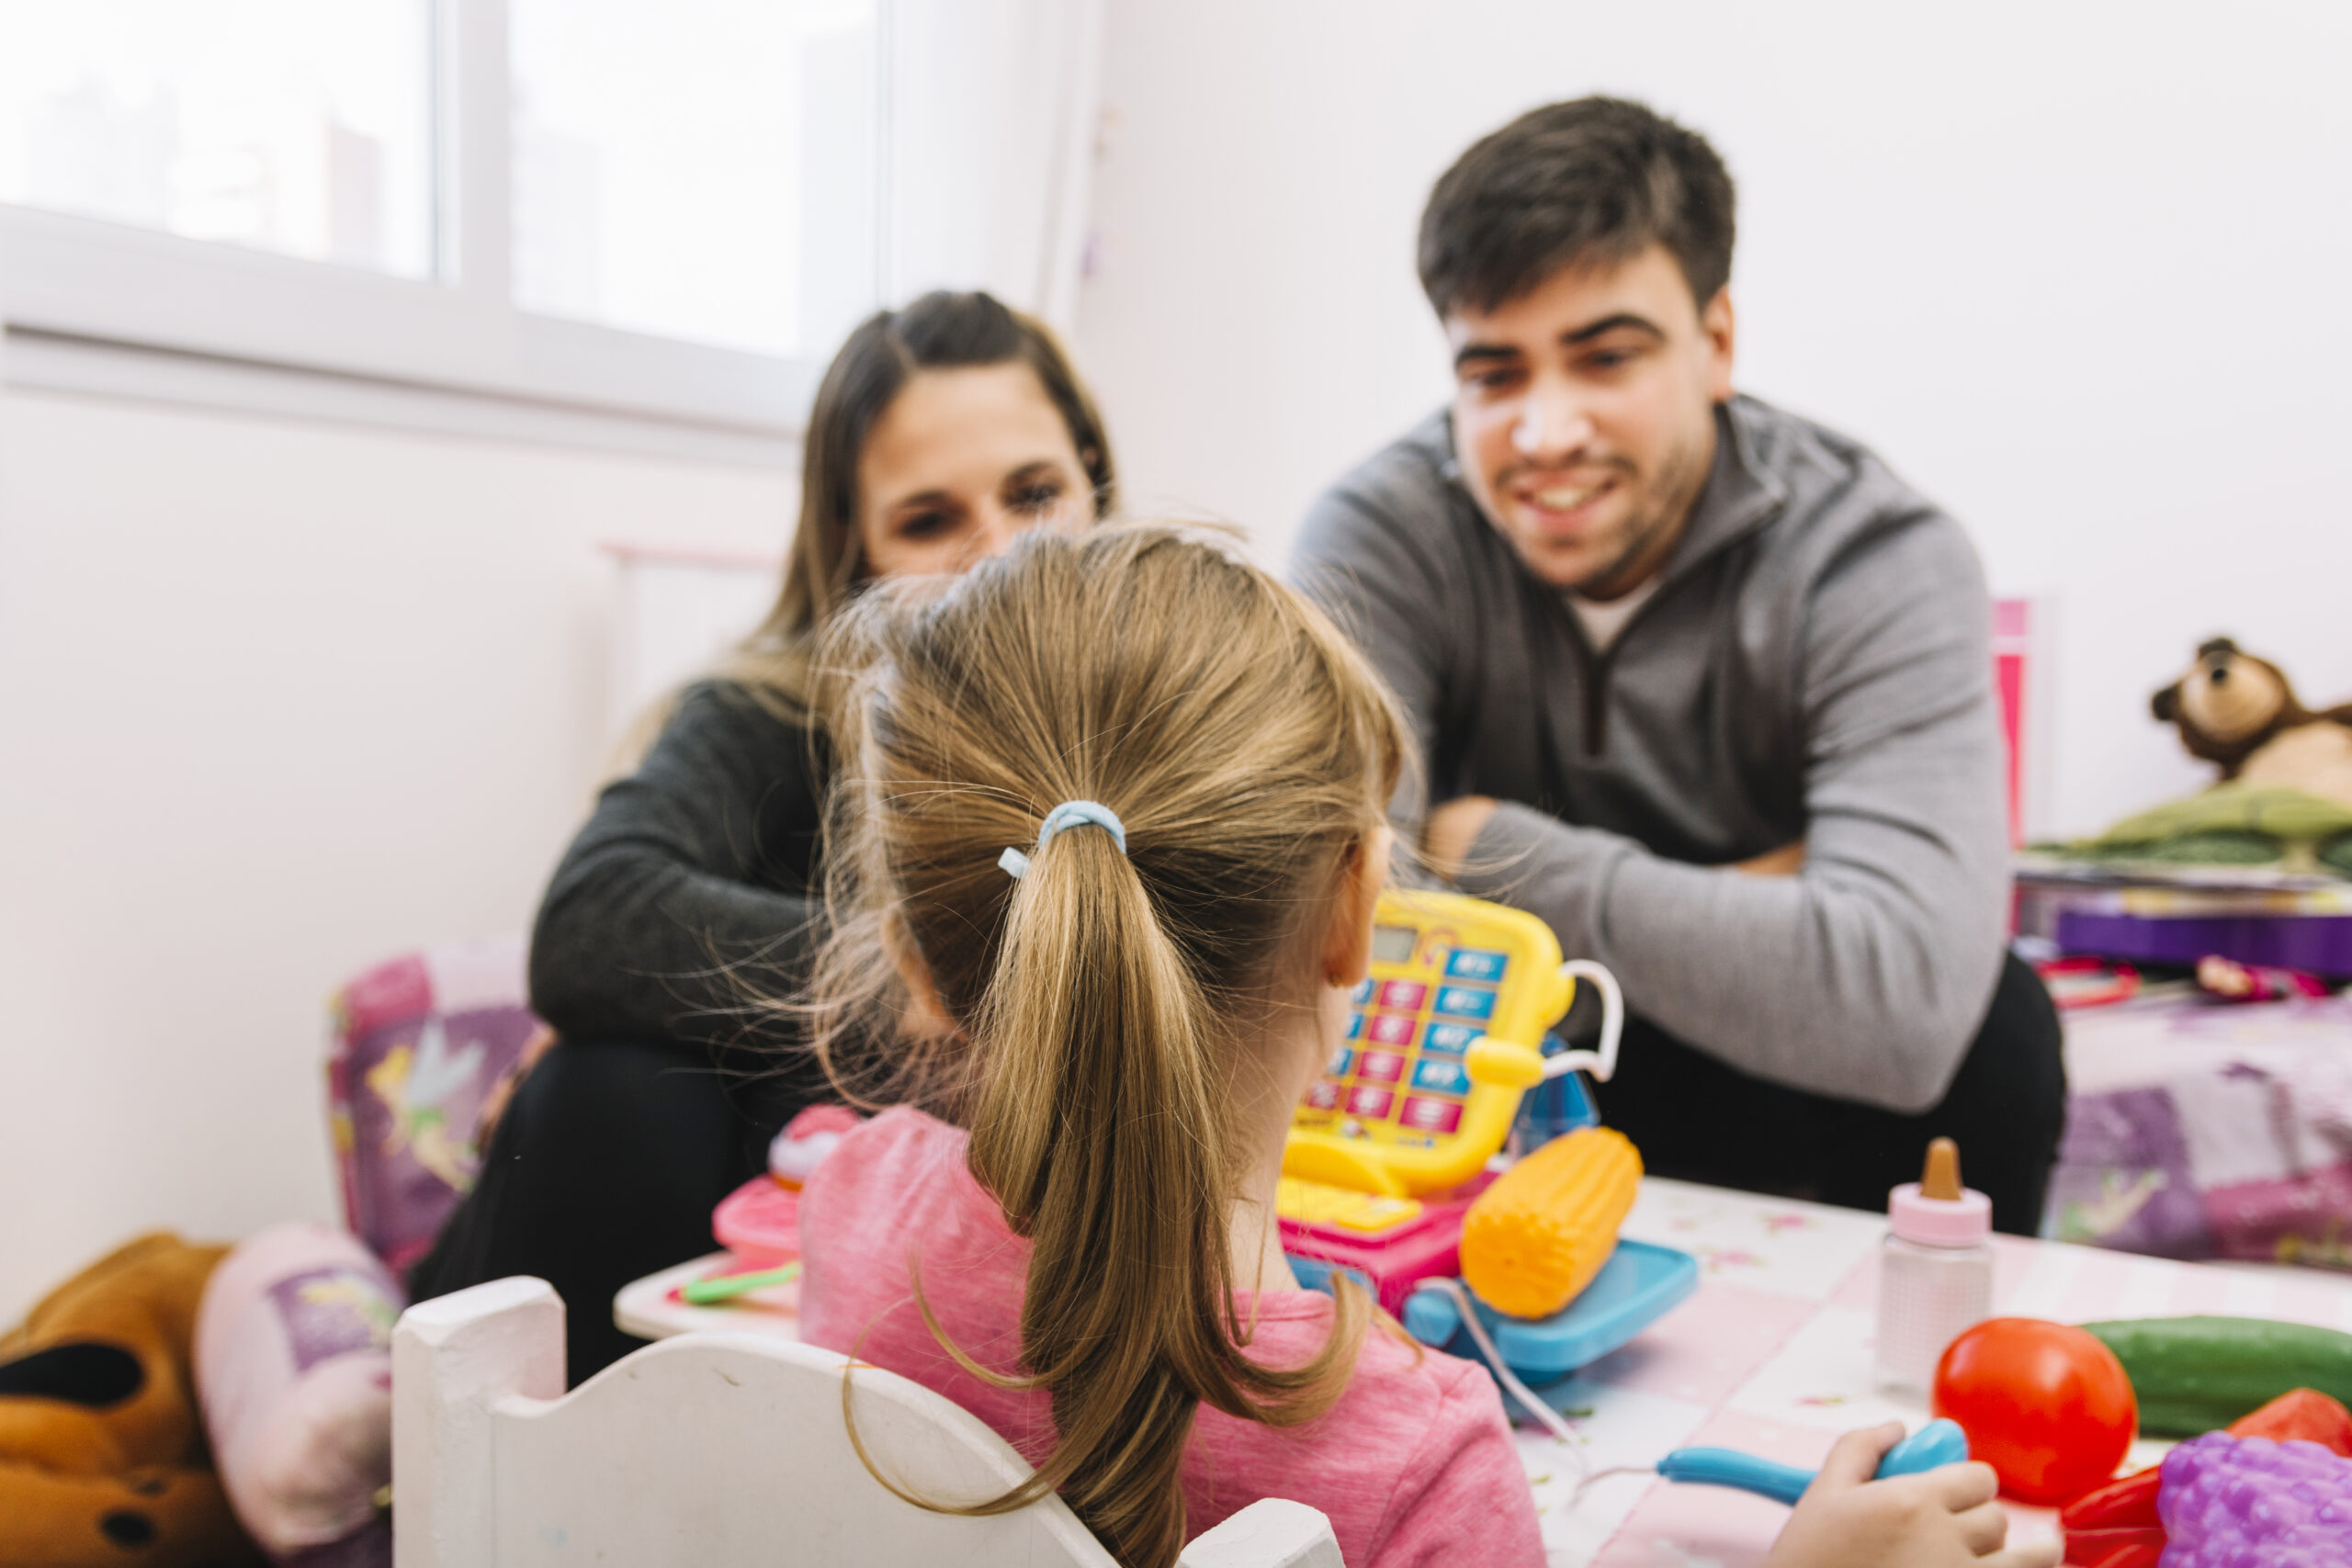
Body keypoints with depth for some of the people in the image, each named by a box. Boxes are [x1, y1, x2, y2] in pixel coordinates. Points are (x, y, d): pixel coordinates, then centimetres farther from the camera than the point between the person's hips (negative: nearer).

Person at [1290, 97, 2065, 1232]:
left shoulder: (1877, 564, -18)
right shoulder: (1386, 535, -16)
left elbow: (1902, 1001, -35)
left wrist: (1485, 847, -27)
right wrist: (1735, 909, -24)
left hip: (1776, 1091, 0)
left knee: (1989, 1030, -29)